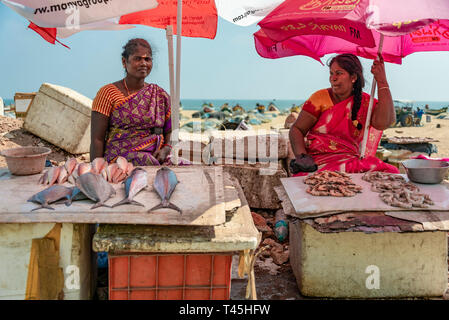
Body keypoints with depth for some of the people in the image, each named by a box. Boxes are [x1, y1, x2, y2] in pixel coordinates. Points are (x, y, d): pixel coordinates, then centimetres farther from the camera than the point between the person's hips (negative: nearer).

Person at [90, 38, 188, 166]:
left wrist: (165, 150, -7)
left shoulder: (161, 96, 14)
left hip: (155, 157, 4)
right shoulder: (108, 93, 3)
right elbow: (97, 140, -1)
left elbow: (171, 136, 16)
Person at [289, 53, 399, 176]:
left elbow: (383, 122, -11)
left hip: (350, 160, 4)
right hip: (317, 161, -3)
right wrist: (301, 156, -17)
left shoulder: (365, 102, 8)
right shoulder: (321, 97, 3)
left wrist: (382, 81, -9)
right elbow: (296, 129, 2)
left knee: (390, 171, -22)